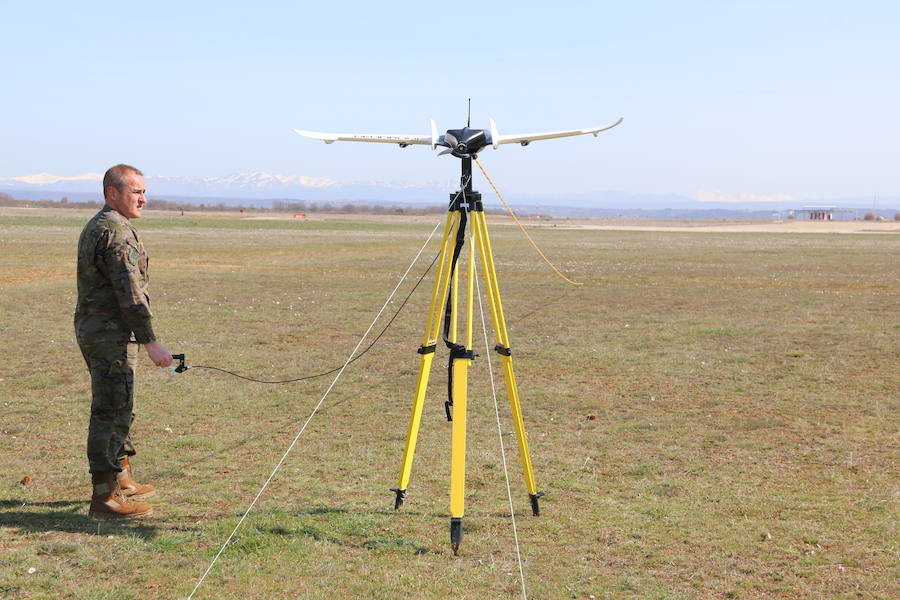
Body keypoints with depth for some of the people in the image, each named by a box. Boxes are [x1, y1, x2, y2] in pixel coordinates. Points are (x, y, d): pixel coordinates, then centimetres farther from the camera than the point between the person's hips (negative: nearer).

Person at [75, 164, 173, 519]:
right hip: (111, 335, -11)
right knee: (111, 412, -7)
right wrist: (150, 342, -21)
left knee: (117, 409, 20)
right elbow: (129, 293, -23)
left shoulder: (94, 227, 17)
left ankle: (121, 480, 32)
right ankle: (105, 498, -3)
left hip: (92, 328, 11)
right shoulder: (117, 232, -17)